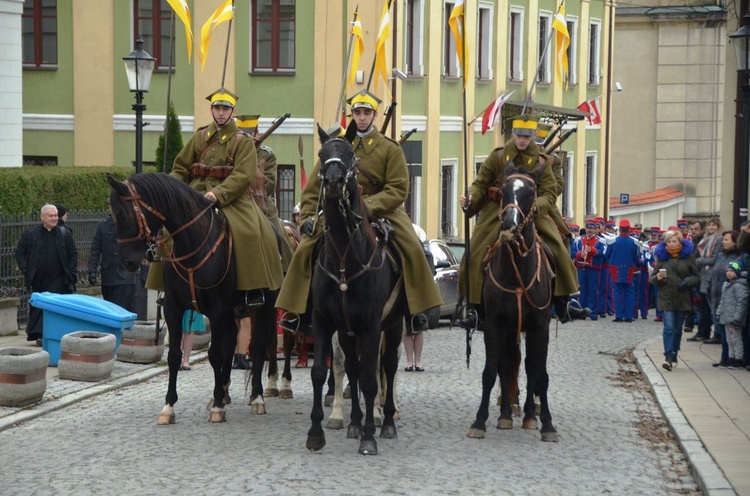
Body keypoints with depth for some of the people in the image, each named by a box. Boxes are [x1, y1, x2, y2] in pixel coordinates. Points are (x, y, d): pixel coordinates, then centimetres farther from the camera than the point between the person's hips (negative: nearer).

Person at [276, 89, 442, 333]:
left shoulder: (390, 149, 2)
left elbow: (398, 190, -7)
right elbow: (314, 186, 10)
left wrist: (368, 206, -21)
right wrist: (307, 216, -3)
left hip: (381, 208, -1)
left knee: (413, 248, -22)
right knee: (305, 249, -15)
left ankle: (415, 310, -9)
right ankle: (299, 311, -5)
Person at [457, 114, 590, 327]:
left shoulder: (541, 161, 2)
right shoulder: (498, 156, 1)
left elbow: (549, 194, -3)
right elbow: (481, 183, 3)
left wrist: (534, 205, -24)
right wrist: (471, 198, -19)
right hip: (497, 212, -1)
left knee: (558, 250, -12)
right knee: (475, 256, -13)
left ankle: (563, 304, 1)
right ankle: (476, 309, -3)